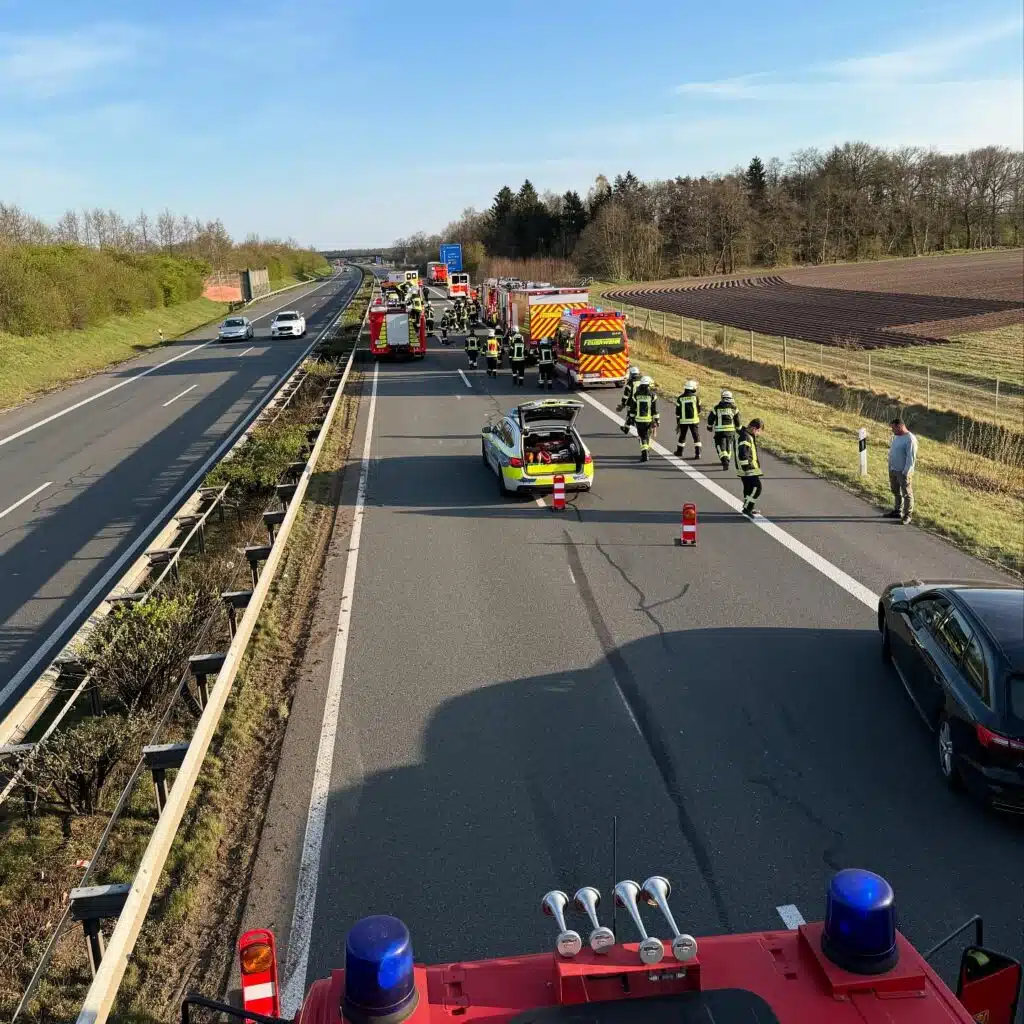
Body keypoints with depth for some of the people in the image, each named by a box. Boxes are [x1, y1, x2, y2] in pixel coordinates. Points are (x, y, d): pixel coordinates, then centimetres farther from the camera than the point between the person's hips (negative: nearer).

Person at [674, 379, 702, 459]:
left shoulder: (680, 398, -1)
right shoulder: (695, 397, -4)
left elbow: (677, 412, 1)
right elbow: (699, 409, 6)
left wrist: (677, 422, 10)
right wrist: (698, 416, 26)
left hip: (683, 421, 1)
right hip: (693, 420, -1)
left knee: (682, 435, 17)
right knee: (696, 436, 1)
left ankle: (679, 451, 30)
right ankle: (697, 453, -7)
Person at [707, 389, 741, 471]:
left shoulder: (716, 408, -3)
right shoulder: (734, 408, 1)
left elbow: (710, 418, 4)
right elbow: (737, 420, 6)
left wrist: (710, 427, 21)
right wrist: (738, 428, 21)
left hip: (719, 431, -2)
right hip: (731, 430, 2)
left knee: (720, 446, -2)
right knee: (729, 445, 20)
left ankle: (725, 461, -22)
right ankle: (727, 460, 32)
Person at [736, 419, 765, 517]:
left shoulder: (743, 434, 13)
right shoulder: (745, 437, -20)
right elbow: (743, 454, -28)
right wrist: (746, 468, -25)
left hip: (747, 468, 11)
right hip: (749, 469, -11)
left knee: (749, 488, 19)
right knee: (756, 488, -8)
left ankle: (751, 508, 31)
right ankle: (747, 508, -5)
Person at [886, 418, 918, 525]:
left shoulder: (910, 439, -21)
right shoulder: (896, 436, 7)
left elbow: (911, 458, -21)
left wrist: (905, 472, -21)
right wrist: (890, 467, 16)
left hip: (903, 472, -9)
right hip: (893, 470, 9)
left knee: (907, 494, 3)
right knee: (896, 492, 19)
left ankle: (907, 515, 12)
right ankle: (898, 511, 33)